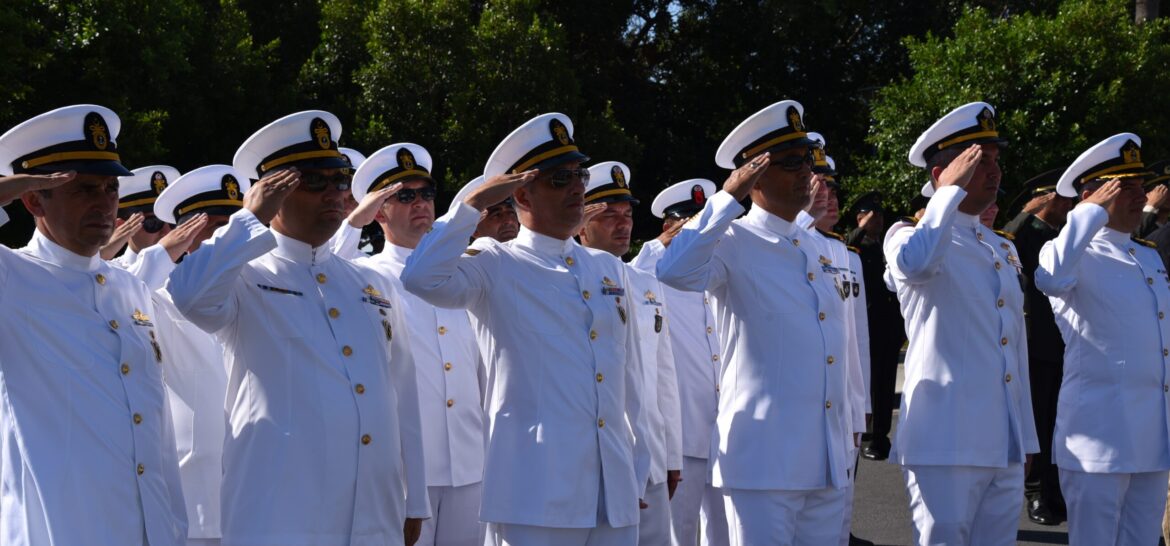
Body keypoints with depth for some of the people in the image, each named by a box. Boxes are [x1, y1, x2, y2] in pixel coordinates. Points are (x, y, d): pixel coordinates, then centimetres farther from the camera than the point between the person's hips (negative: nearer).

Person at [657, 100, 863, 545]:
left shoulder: (816, 249, 16)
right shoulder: (732, 244, -6)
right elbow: (675, 272, -29)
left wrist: (851, 428, 21)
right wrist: (729, 196, -22)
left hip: (830, 463, 7)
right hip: (764, 460, -7)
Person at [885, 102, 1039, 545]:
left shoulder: (1004, 250, 20)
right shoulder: (910, 236, -2)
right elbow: (913, 263, -29)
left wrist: (1026, 438, 19)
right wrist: (953, 190, -17)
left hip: (1006, 447, 7)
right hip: (946, 441, -7)